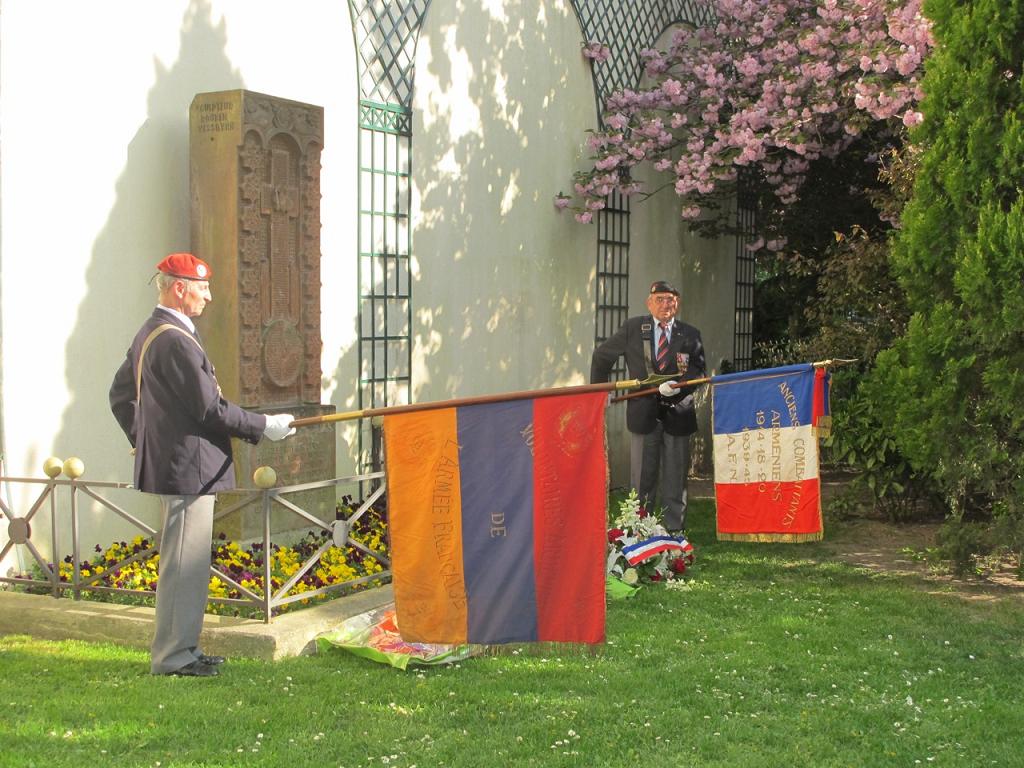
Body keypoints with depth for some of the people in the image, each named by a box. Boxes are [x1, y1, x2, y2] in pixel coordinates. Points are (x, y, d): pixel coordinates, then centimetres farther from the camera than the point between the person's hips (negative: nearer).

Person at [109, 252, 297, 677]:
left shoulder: (148, 334, 13)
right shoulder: (176, 341, -19)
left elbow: (120, 394, 22)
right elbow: (210, 409, -20)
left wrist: (147, 441, 22)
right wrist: (265, 426, -9)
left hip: (165, 463, 11)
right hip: (189, 469, -11)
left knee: (184, 563, 17)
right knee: (184, 563, -3)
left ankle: (180, 648, 25)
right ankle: (173, 656, 4)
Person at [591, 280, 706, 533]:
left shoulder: (690, 335, 4)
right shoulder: (632, 329, 3)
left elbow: (699, 371, 1)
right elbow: (601, 356, 13)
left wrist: (678, 385, -18)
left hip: (678, 414, 0)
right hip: (643, 414, 0)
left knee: (675, 478, 6)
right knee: (642, 477, 5)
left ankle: (675, 530, 15)